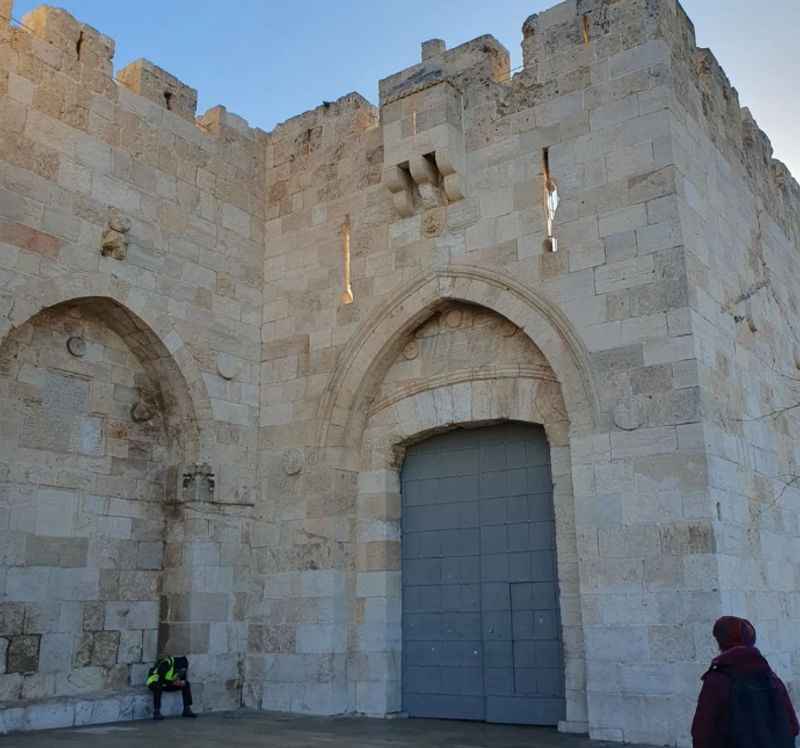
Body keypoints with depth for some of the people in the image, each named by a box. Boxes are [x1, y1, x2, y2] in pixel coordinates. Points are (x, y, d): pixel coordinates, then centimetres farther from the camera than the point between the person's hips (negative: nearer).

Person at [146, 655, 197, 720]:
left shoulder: (181, 668, -8)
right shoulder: (165, 664, -29)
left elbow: (183, 679, 1)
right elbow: (160, 679, -32)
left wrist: (182, 682, -21)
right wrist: (173, 682, -30)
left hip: (167, 684, 6)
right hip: (154, 682, -6)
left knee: (186, 685, -9)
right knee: (158, 687, -41)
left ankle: (187, 710, -7)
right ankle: (156, 712, -36)